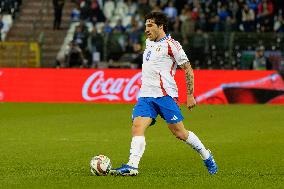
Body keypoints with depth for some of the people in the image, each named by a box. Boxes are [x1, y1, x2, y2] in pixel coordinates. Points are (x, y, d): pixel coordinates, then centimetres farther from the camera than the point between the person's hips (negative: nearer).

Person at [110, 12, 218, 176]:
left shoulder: (171, 45, -6)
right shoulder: (149, 42, 18)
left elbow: (188, 70, -4)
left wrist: (190, 96, -7)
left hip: (165, 95, -7)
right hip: (146, 95, 7)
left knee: (179, 133, -3)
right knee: (137, 127, -15)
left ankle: (207, 157, 18)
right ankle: (132, 166, -26)